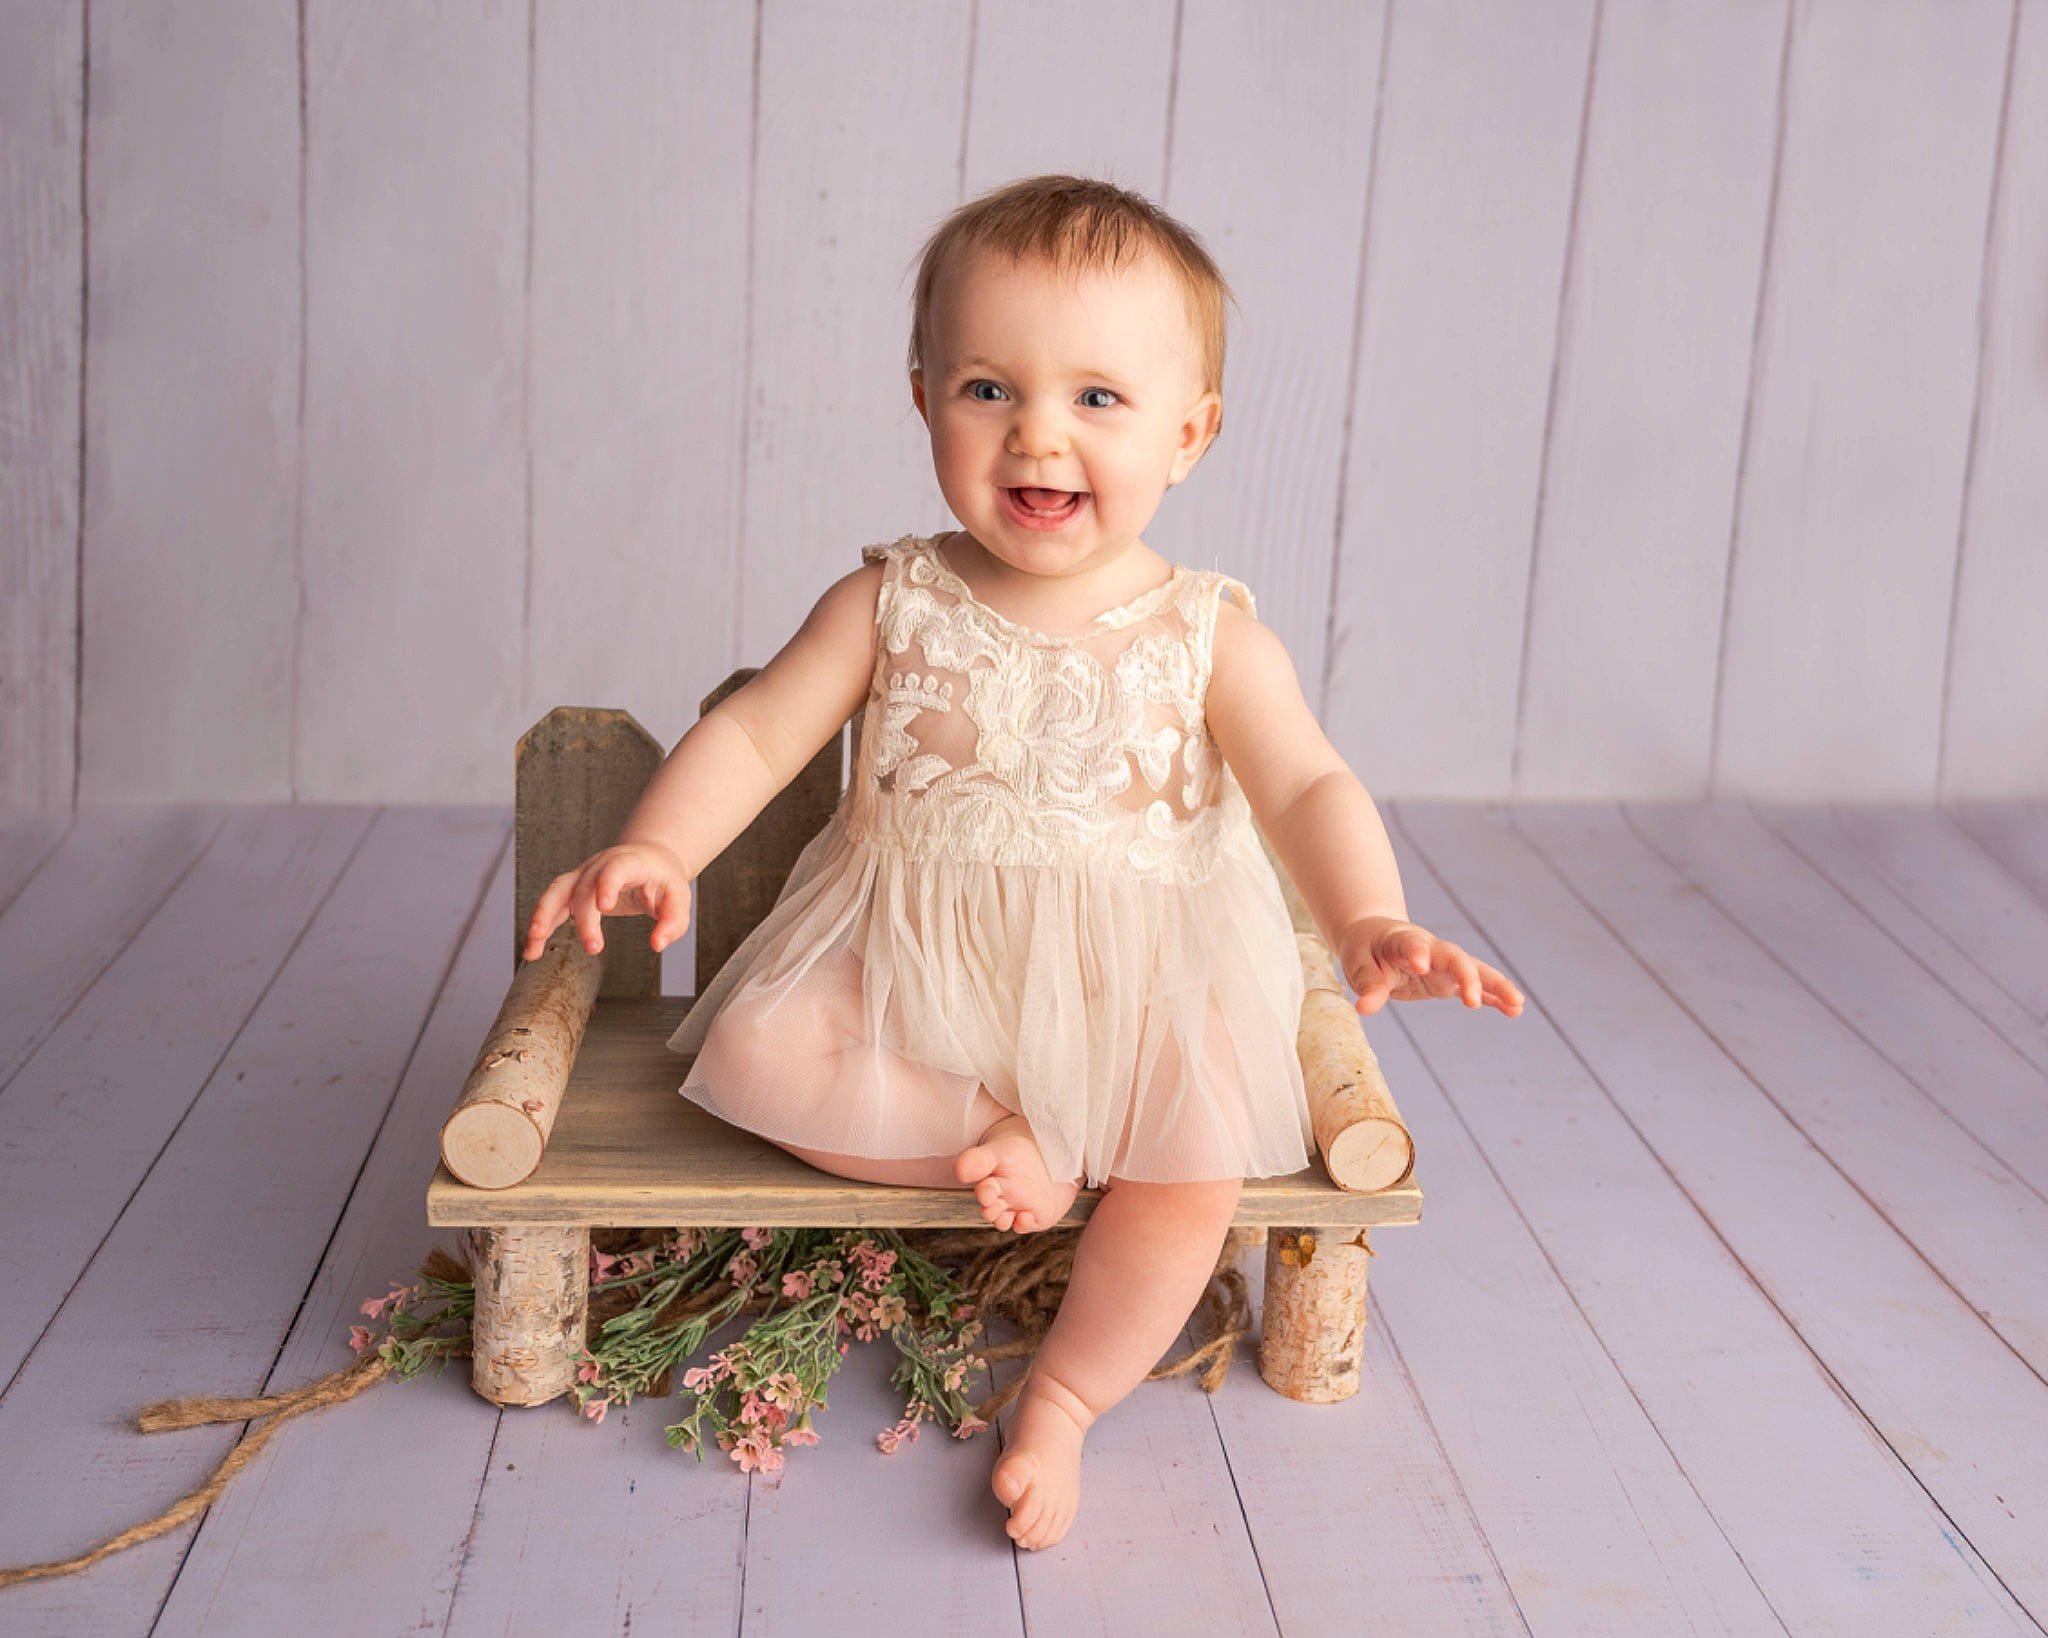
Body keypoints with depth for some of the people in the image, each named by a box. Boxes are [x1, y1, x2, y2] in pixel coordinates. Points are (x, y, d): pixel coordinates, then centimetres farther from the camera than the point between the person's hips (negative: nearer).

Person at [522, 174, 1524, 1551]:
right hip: (907, 968, 1)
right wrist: (658, 847, -24)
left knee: (1202, 1155, -24)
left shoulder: (1212, 640, -8)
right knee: (757, 1054, -21)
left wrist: (1369, 920, -36)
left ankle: (1063, 1401, -2)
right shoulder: (891, 603, -4)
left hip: (1132, 985, -1)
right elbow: (755, 730, -5)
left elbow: (1309, 786, -15)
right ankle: (1003, 1147, -10)